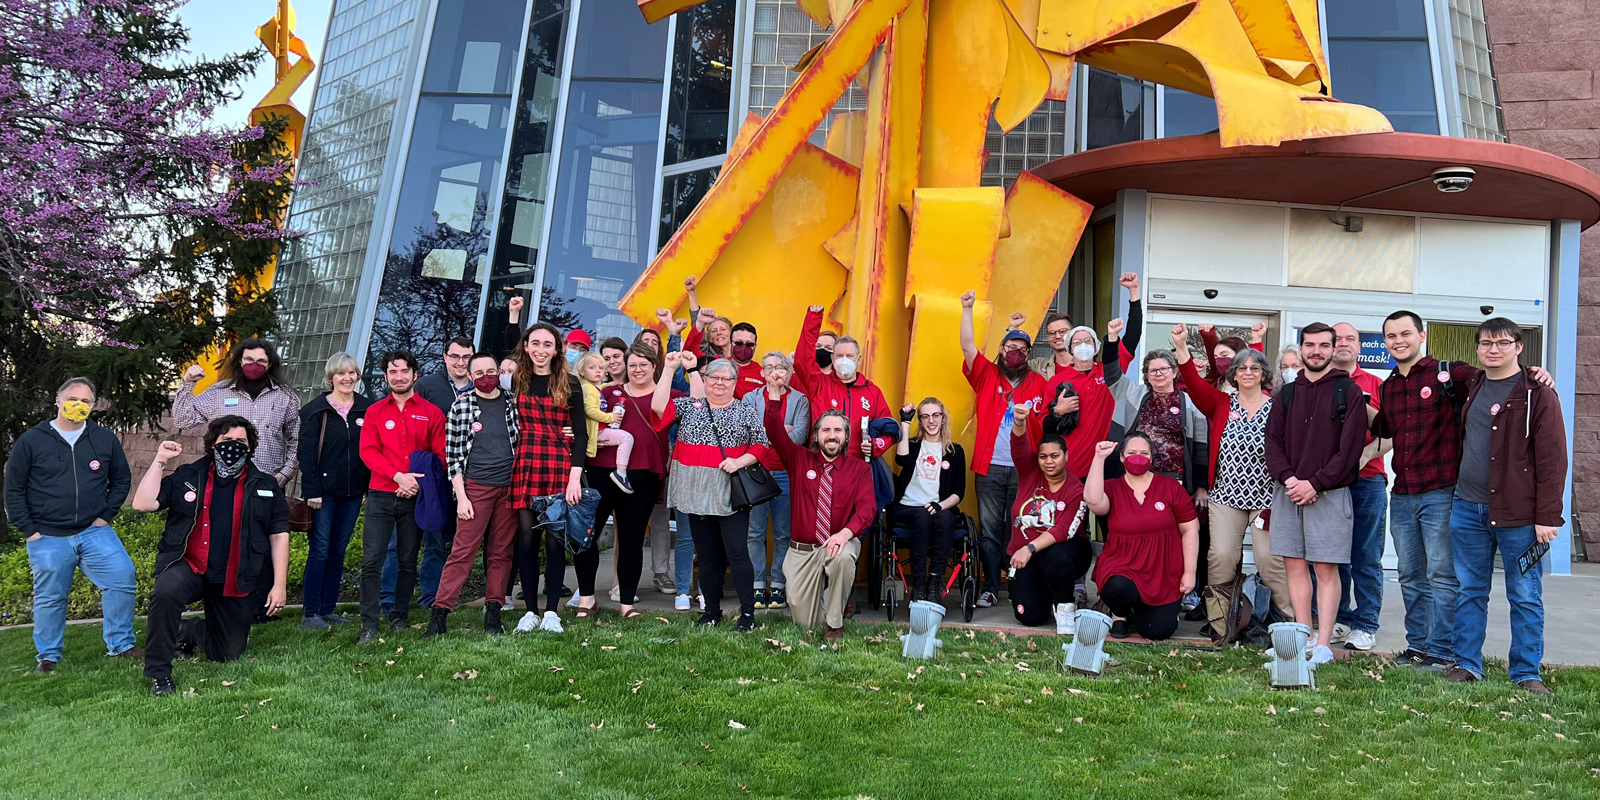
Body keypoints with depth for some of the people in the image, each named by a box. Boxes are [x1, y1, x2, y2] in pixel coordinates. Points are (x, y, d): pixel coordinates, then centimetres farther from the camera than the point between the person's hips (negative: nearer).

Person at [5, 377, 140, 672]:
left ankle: (121, 645, 1)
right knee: (49, 598, 6)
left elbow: (122, 480, 14)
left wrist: (105, 515, 3)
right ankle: (47, 656, 24)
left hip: (94, 533, 1)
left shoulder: (105, 440, 6)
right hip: (48, 539, -1)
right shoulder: (30, 441, 0)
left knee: (123, 578, -12)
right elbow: (14, 490, 3)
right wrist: (28, 530, -3)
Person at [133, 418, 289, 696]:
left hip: (238, 583, 2)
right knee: (165, 592, -37)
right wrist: (159, 461, -8)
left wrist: (279, 584, -4)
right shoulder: (188, 477, 5)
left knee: (228, 654, 8)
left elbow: (279, 535, 3)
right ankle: (158, 673, -19)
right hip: (189, 567, -1)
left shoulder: (265, 486, 4)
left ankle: (189, 631, 42)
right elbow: (143, 503, -5)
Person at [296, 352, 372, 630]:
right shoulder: (316, 410, -1)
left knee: (338, 552, 8)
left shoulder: (367, 409, 9)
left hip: (353, 491, 4)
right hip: (324, 490, -4)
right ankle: (311, 614, -1)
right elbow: (307, 453, -4)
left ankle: (328, 610, 15)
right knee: (319, 552, -5)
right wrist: (311, 491, -11)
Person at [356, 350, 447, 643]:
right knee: (371, 560, -7)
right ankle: (369, 624, -4)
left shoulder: (431, 413, 7)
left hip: (415, 497, 0)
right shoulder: (375, 412, 9)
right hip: (381, 495, 0)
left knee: (408, 561, 6)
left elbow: (440, 456, 3)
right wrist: (398, 476, -14)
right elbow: (368, 451, 0)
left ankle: (399, 619, 16)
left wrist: (417, 482, -12)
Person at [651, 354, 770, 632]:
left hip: (730, 492, -3)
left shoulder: (745, 412, 6)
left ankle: (748, 613, -1)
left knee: (737, 553, -7)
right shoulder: (689, 406, 10)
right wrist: (670, 369, -4)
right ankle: (712, 611, 20)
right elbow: (658, 406, -3)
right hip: (697, 491, 3)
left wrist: (739, 462, -13)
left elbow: (761, 445, 3)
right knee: (707, 554, 10)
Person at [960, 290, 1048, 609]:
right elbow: (968, 346, -2)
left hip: (1024, 469, 0)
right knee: (990, 529, 1)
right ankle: (990, 588, 8)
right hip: (990, 467, 0)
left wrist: (1031, 417, -11)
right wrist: (967, 309, -8)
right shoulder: (987, 375, 9)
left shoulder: (1038, 384, 10)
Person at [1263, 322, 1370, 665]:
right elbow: (1273, 442, 8)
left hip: (1329, 494, -4)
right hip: (1288, 492, 4)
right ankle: (1304, 637, 14)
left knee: (1326, 569, -3)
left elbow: (1350, 448, -7)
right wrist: (1288, 478, -9)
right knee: (1295, 565, 6)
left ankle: (1323, 644, -1)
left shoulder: (1349, 392, 0)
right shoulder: (1286, 394, 13)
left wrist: (1315, 483, -13)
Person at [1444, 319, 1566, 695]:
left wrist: (1547, 516, -13)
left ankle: (1526, 672, 12)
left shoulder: (1538, 395, -5)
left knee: (1525, 596, 4)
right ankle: (1467, 664, 18)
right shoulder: (1472, 388, 13)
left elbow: (1552, 459, -9)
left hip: (1517, 513, -5)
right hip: (1468, 509, 5)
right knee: (1469, 592, 10)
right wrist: (1458, 498, 11)